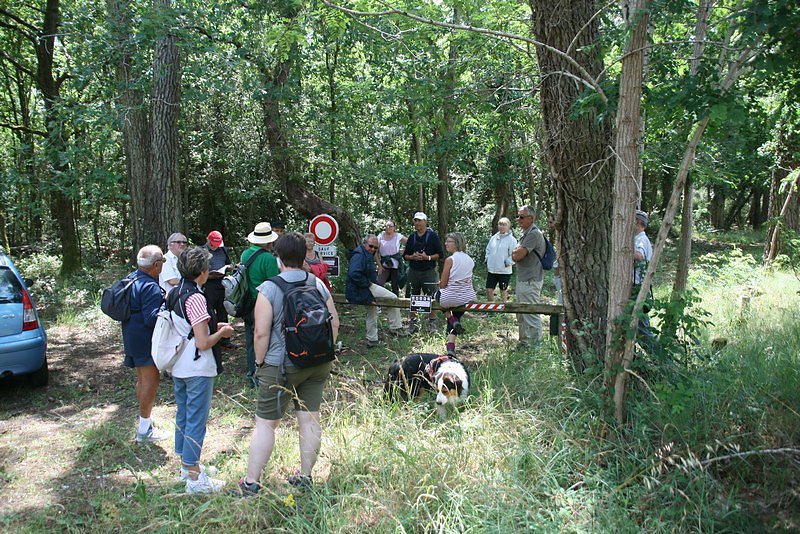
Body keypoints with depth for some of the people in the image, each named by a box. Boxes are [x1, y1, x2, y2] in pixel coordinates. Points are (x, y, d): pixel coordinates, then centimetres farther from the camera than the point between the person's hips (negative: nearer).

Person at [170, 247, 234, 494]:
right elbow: (203, 343, -22)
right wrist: (222, 332, -5)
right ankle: (194, 478, 7)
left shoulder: (175, 294, 6)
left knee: (183, 415, 19)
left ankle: (185, 465, 32)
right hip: (197, 370, -9)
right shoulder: (196, 298, -21)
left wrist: (213, 326, 14)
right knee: (196, 420, -1)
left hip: (178, 368, 9)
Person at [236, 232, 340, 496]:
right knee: (310, 419, 11)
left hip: (282, 365, -5)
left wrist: (260, 361, -2)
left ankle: (251, 482, 11)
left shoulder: (269, 289, -12)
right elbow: (334, 323, 7)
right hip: (317, 364, 5)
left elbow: (261, 332, -15)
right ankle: (305, 477, 22)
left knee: (266, 423, 5)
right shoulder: (319, 285, 2)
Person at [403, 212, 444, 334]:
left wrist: (427, 257, -17)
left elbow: (440, 254, -3)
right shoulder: (412, 237, 11)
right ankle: (413, 322, 14)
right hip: (413, 271, 4)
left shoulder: (433, 236, -1)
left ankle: (432, 323, 9)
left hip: (428, 272, -4)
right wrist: (412, 257, -7)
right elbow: (405, 255, 15)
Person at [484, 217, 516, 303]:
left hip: (504, 271, -5)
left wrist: (507, 263, -16)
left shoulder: (512, 239, -8)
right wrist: (487, 260, 10)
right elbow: (488, 250, 21)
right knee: (489, 290, 4)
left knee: (503, 291, 8)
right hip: (491, 270, 5)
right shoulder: (493, 238, 8)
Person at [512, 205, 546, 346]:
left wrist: (516, 253, 0)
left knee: (531, 314, -7)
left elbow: (517, 256, -20)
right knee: (521, 314, 19)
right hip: (522, 278, 11)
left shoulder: (534, 234, -16)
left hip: (530, 280, -11)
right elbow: (514, 255, 17)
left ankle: (535, 344, -1)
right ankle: (523, 341, 30)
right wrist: (518, 252, -3)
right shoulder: (525, 234, 17)